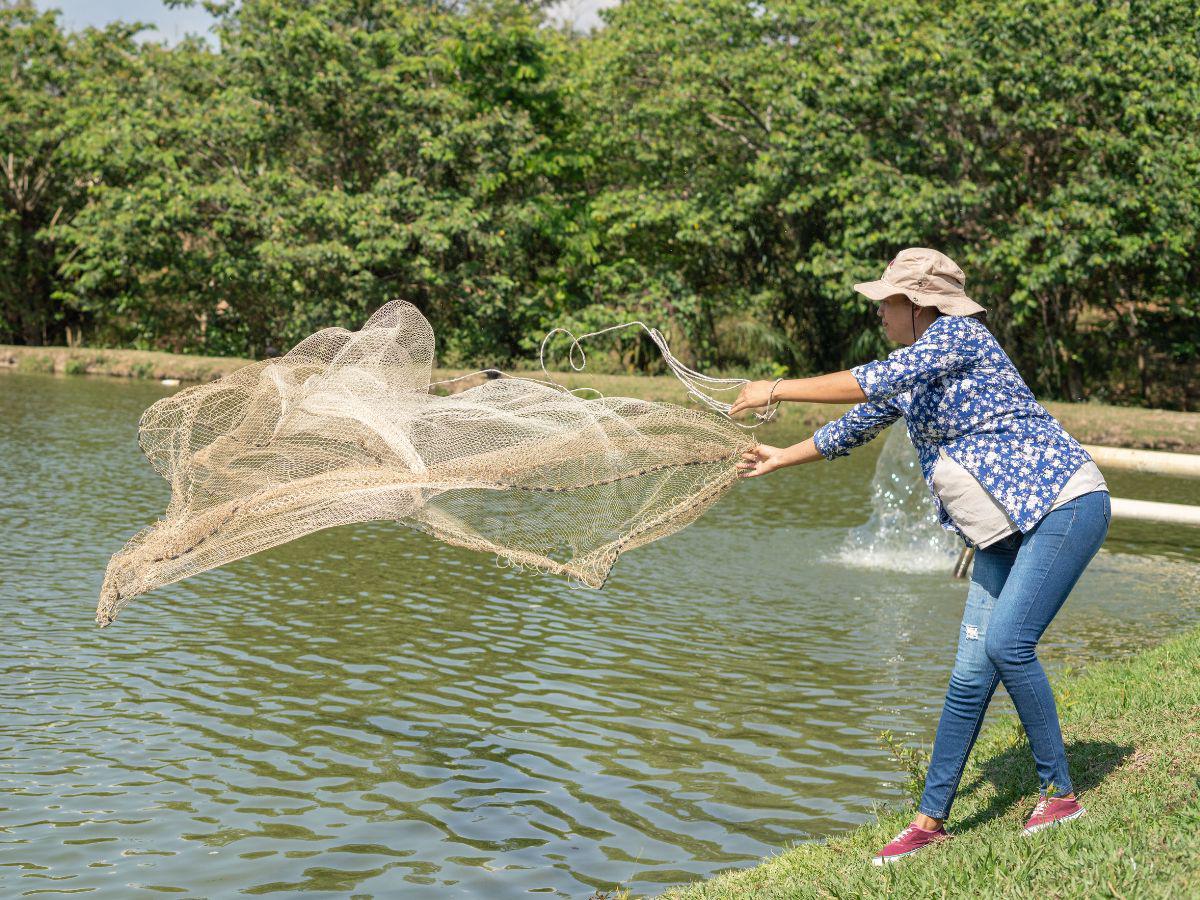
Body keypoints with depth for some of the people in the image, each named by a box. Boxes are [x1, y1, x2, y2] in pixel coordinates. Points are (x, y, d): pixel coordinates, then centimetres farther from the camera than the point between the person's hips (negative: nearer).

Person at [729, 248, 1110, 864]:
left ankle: (1060, 793, -3)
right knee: (971, 672, 3)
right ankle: (931, 821, 7)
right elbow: (858, 424, 26)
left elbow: (877, 381, -25)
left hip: (1063, 504, -9)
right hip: (1007, 529, 9)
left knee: (1007, 643, -20)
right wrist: (782, 458, 29)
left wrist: (779, 389, -21)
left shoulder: (957, 334, -13)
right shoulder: (911, 372, 14)